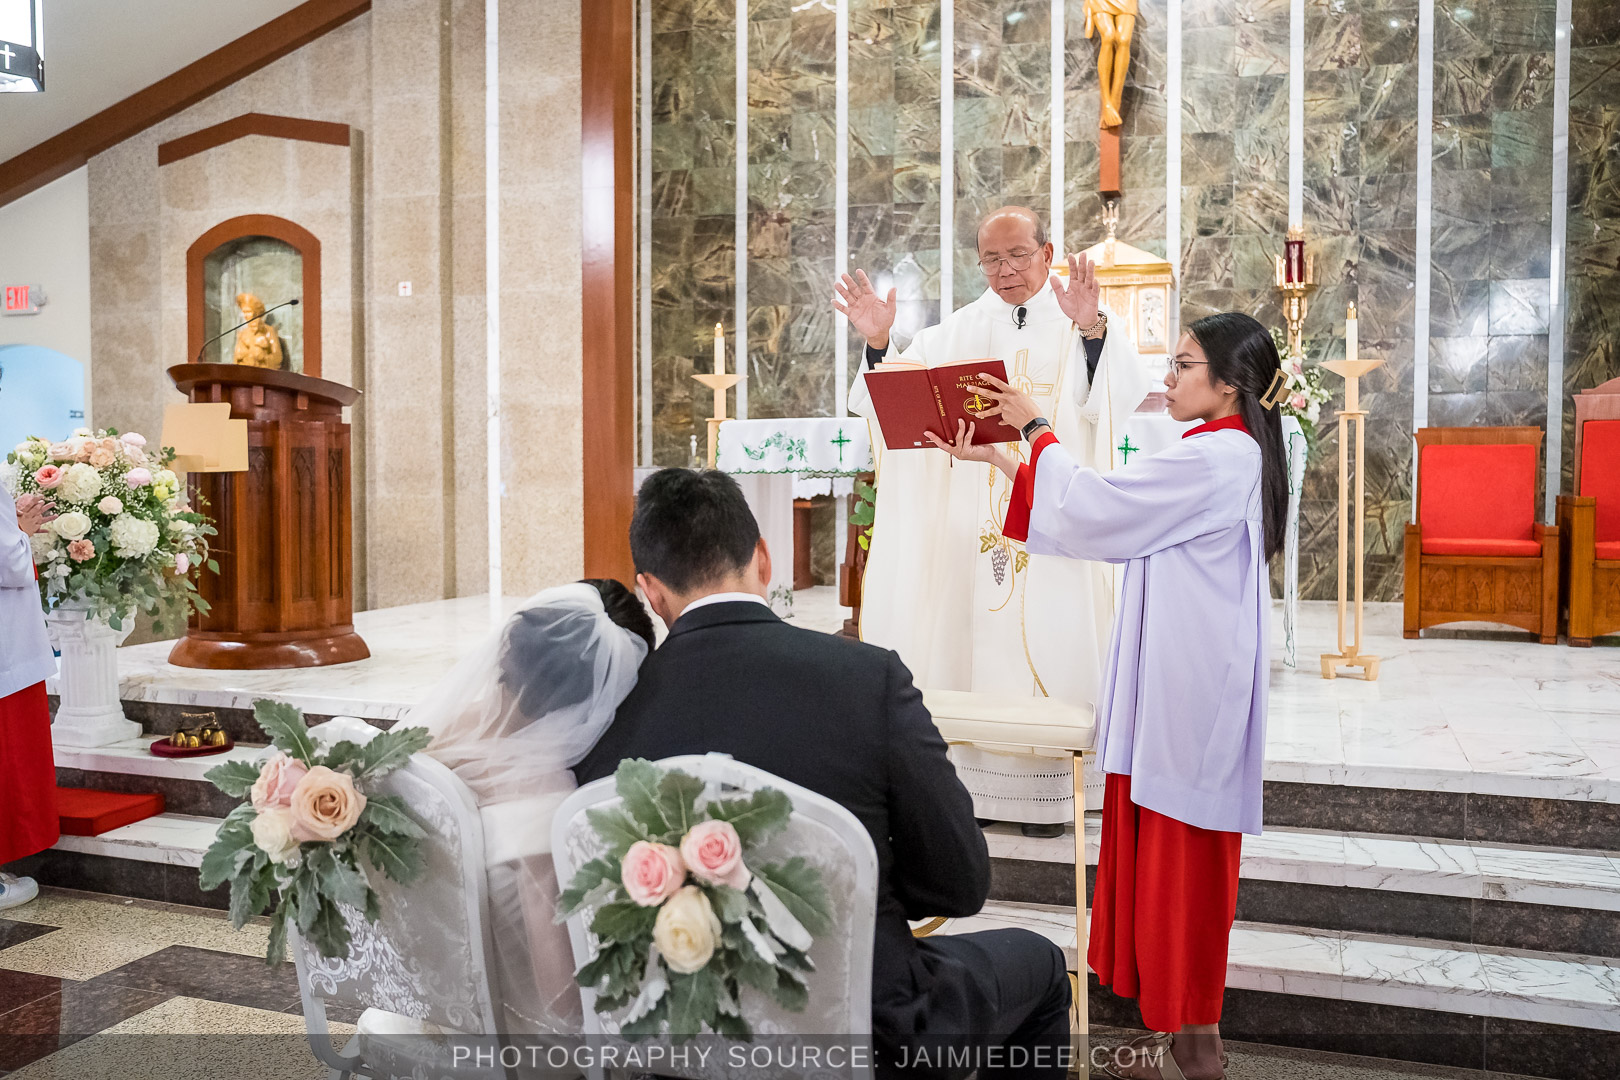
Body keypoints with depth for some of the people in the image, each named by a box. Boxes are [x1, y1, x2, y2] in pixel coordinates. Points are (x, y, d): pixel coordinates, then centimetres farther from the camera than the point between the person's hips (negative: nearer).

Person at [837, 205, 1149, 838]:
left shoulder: (1085, 323, 2)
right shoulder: (961, 331, 13)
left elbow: (1119, 394, -17)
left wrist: (1091, 329, -35)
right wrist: (878, 345, -12)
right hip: (973, 518, 3)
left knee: (1048, 641, -1)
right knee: (973, 640, 5)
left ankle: (1049, 789, 12)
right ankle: (978, 781, 16)